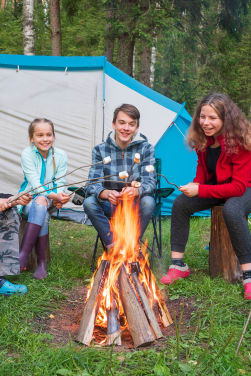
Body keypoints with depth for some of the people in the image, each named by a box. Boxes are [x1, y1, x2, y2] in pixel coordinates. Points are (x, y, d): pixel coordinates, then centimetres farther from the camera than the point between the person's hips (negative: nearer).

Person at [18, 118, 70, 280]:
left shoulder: (60, 155, -1)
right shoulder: (27, 154, -8)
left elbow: (60, 184, 0)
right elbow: (35, 184, -15)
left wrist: (59, 197, -22)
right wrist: (53, 196, -28)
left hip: (50, 198, 1)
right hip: (29, 197, -1)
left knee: (40, 203, -34)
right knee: (41, 214, -34)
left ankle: (24, 255, -32)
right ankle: (42, 261, -28)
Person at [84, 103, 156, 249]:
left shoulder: (146, 149, -4)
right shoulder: (100, 150, -3)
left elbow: (150, 182, -14)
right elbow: (93, 184, -13)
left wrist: (136, 191, -40)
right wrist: (106, 193, -39)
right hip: (110, 206, 1)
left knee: (148, 202, -33)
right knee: (89, 202, -29)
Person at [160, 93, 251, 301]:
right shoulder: (203, 140, -7)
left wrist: (200, 190, -33)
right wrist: (195, 184, -12)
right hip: (215, 187, 7)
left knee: (232, 210, -39)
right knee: (181, 203, -14)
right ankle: (178, 266, -6)